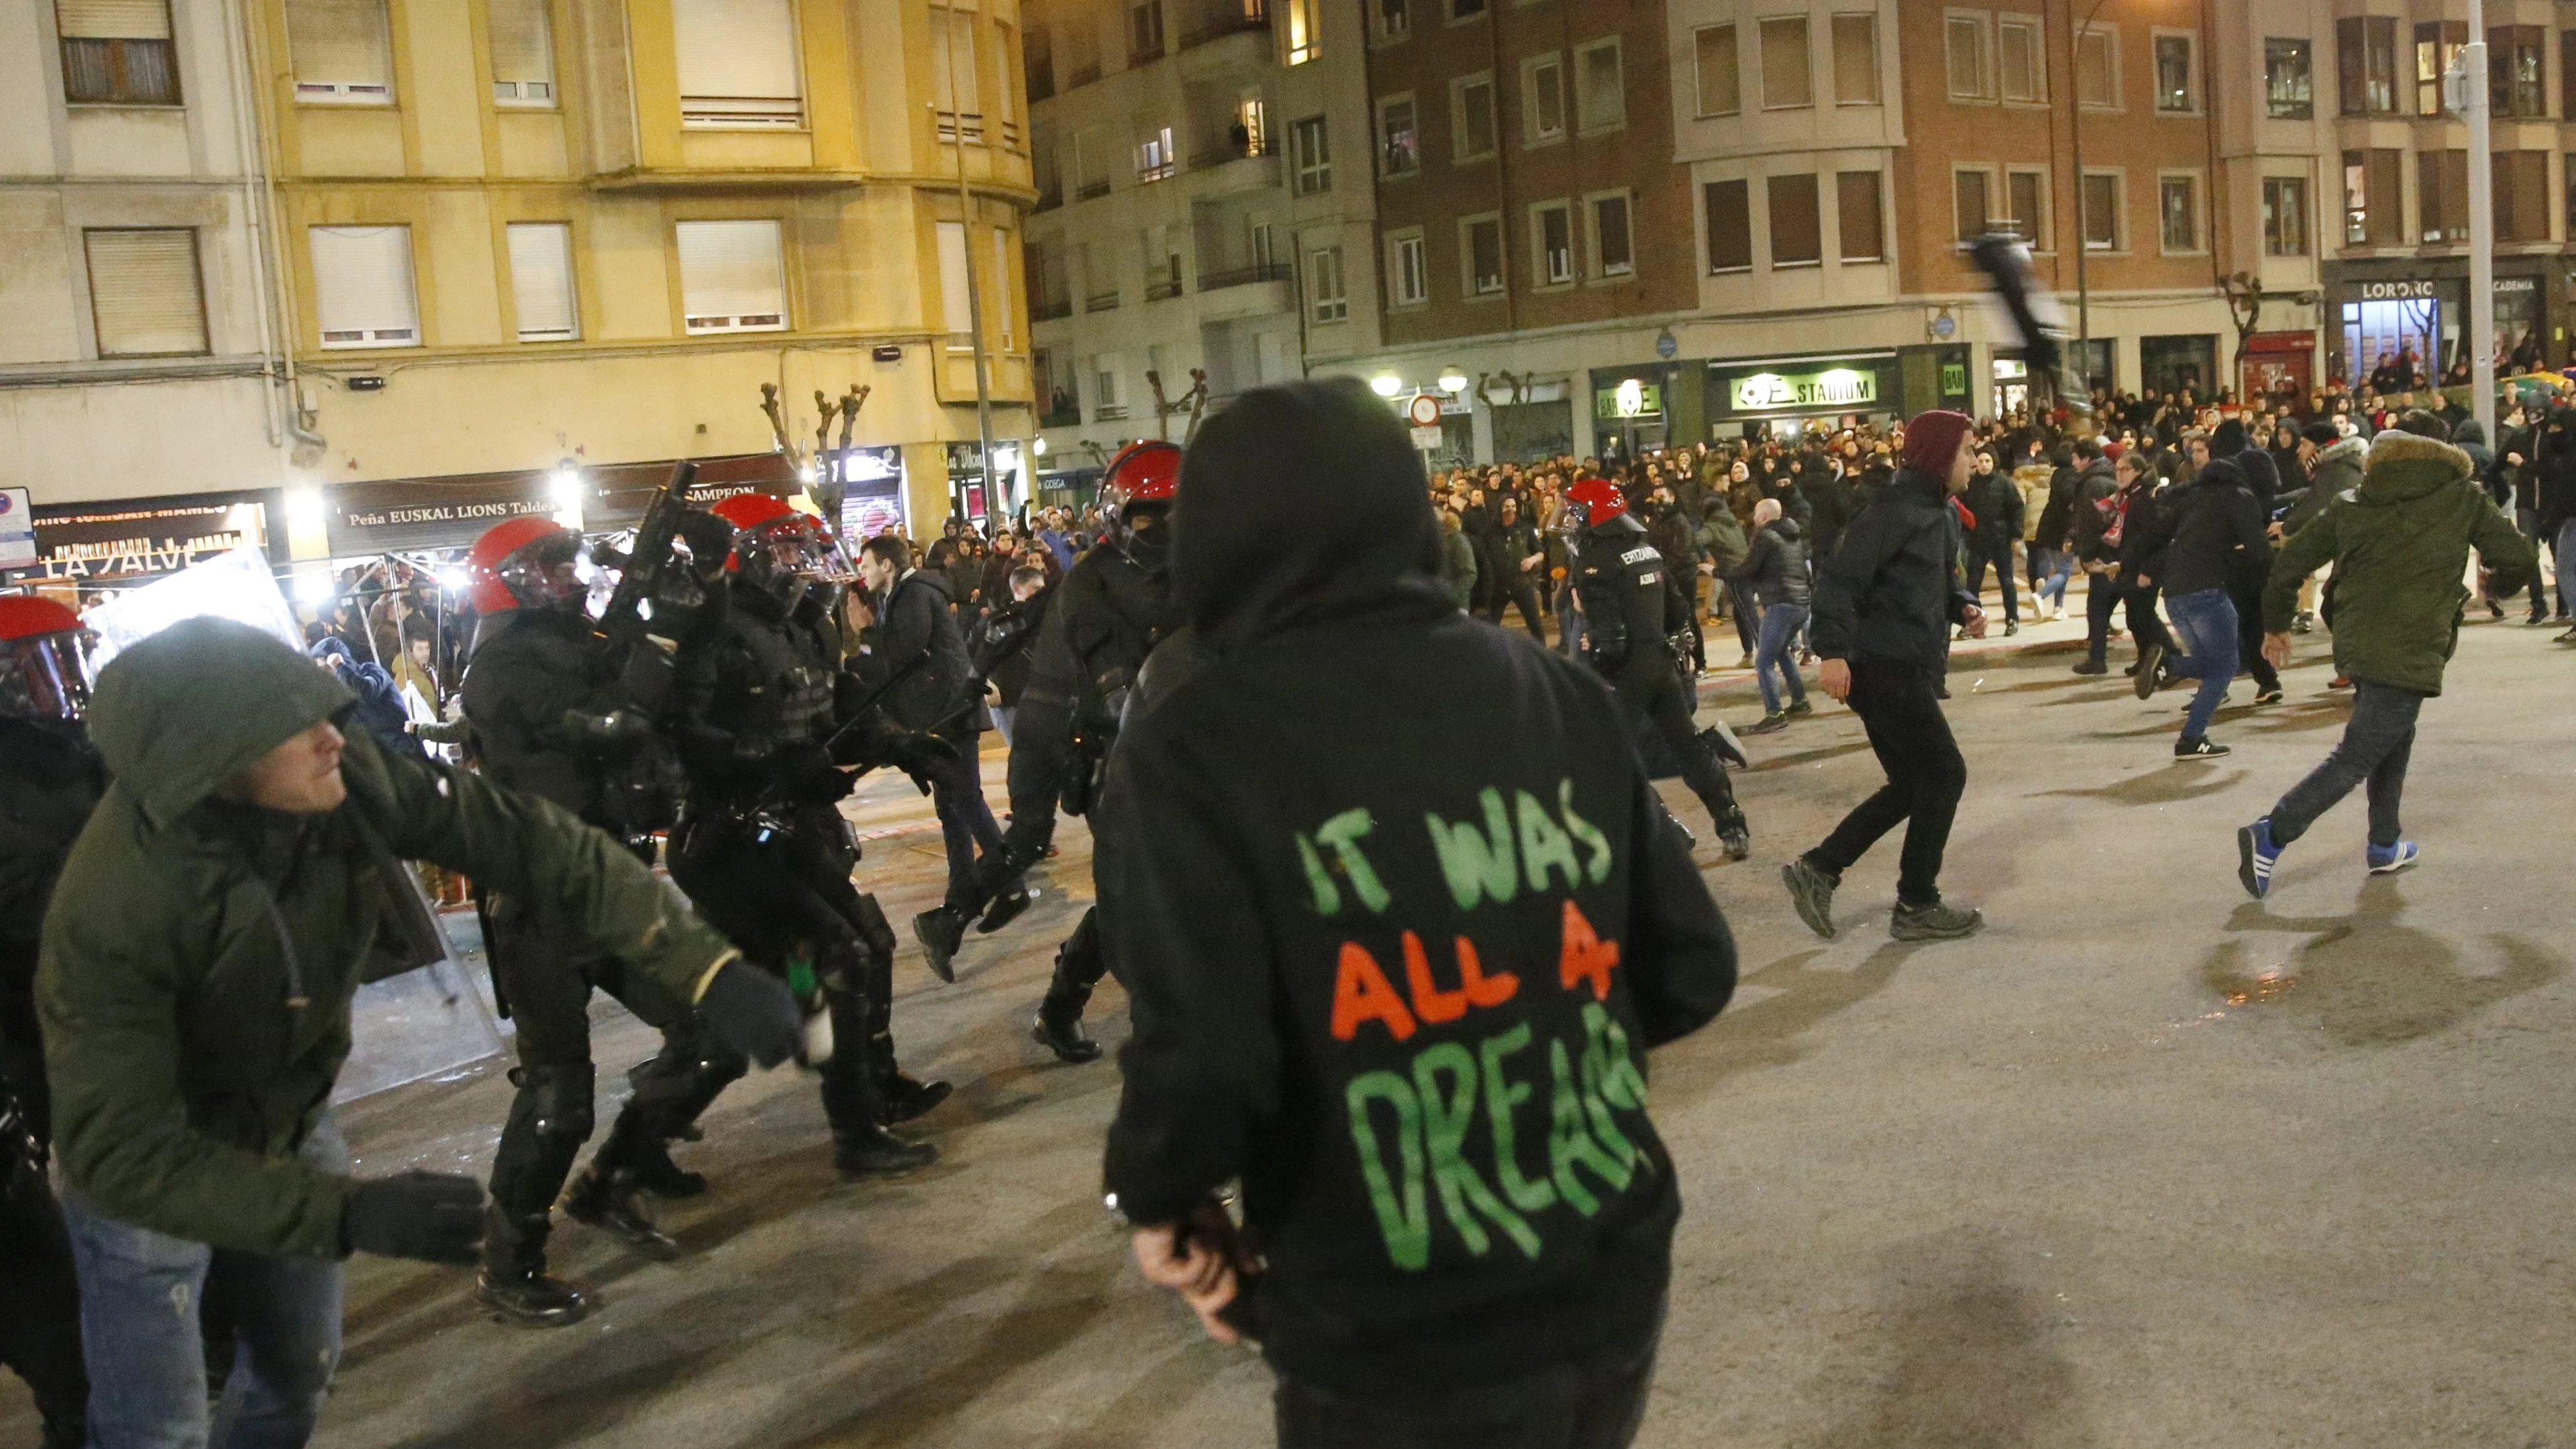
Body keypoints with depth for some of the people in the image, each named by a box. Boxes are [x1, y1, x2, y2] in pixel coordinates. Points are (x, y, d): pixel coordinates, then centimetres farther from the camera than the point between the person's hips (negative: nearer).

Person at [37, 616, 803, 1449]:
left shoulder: (349, 780, -28)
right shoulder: (112, 909, -38)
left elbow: (529, 841, -26)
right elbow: (122, 1152, -37)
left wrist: (706, 969, -34)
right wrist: (348, 1214, -45)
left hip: (291, 1120, 5)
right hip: (149, 1160, -5)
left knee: (300, 1368, 23)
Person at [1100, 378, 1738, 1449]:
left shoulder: (1195, 748, -13)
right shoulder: (1561, 692, 0)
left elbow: (1203, 1069, -23)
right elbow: (1691, 970, 3)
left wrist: (1155, 1200, -2)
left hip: (1399, 1357, -5)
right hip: (1611, 1290, 5)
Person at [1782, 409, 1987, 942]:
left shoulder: (1942, 512, 14)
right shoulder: (1896, 508, -16)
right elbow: (1839, 577, -22)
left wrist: (1965, 607, 5)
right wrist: (1833, 651, -30)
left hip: (1909, 668, 10)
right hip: (1884, 666, -10)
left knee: (1912, 784, 13)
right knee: (1944, 773, -4)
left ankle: (1817, 869, 16)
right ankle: (1917, 905, 6)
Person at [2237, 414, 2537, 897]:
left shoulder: (2353, 503, 9)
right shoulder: (2463, 497, 1)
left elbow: (2290, 560, 6)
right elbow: (2521, 557, 0)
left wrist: (2276, 624, 19)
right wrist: (2497, 583, 23)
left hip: (2355, 643, 6)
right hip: (2409, 653, -6)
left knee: (2394, 738, 26)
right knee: (2354, 758, -6)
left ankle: (2385, 844, 31)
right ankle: (2272, 836, -18)